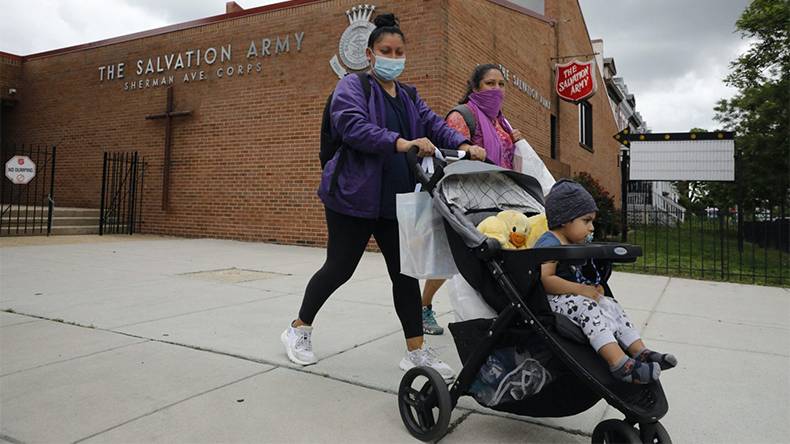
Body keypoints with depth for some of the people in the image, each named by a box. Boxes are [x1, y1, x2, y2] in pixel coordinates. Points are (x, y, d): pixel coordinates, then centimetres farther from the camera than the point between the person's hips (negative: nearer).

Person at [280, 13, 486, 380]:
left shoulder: (410, 97, 18)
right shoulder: (351, 87, -3)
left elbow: (433, 123, 4)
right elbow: (353, 125, -22)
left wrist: (461, 144, -16)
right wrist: (400, 142, -36)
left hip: (397, 200, 6)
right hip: (353, 197, -6)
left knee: (405, 272, 5)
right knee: (339, 268, 3)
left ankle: (416, 351, 14)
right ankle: (298, 329, 26)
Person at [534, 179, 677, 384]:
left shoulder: (572, 244, 18)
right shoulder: (549, 243, -16)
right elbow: (545, 280, -27)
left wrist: (591, 288, 5)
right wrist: (580, 289, -22)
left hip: (571, 297, 11)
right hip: (552, 300, -11)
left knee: (611, 305, 3)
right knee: (587, 308, -30)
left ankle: (641, 352, 0)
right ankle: (620, 365, -38)